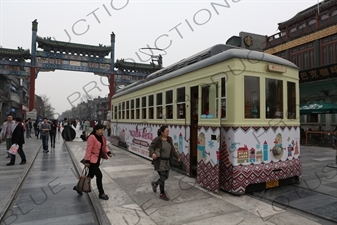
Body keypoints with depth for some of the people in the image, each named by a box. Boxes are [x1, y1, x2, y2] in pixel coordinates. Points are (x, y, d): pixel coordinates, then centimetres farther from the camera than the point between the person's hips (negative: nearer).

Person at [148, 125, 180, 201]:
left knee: (166, 176, 10)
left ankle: (155, 184, 34)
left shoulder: (169, 139, 6)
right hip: (159, 161, -7)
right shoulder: (157, 140, -13)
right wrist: (153, 153, -37)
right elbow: (151, 147, -17)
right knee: (163, 176, -6)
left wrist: (177, 157, 14)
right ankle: (162, 194, 12)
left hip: (166, 161, 7)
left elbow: (172, 149, 14)